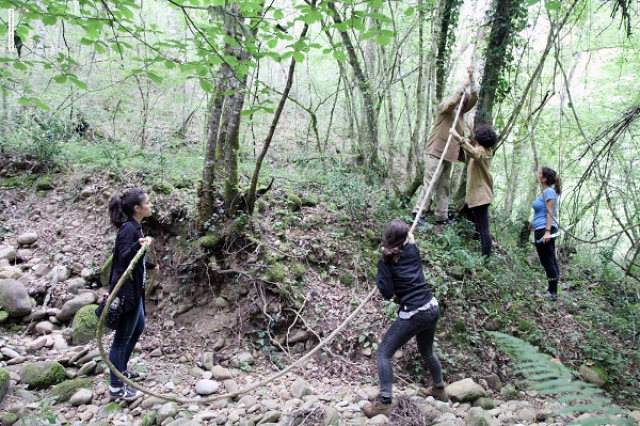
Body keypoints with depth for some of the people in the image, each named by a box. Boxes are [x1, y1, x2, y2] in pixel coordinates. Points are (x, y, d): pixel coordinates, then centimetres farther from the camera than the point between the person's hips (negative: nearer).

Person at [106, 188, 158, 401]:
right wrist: (137, 246, -48)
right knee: (123, 337, 0)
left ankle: (121, 370, 40)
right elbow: (123, 259, -30)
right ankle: (116, 387, 12)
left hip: (135, 288, 11)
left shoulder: (134, 227, 9)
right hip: (126, 291, -10)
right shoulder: (128, 229, -20)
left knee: (138, 328, 24)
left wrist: (151, 266, 38)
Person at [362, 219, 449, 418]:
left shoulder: (386, 261, -11)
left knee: (384, 352, 4)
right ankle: (439, 390, 49)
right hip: (432, 309, 7)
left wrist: (379, 276, 3)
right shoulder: (412, 250, 5)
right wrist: (410, 237, 45)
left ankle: (384, 403, 3)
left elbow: (388, 293, -12)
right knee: (427, 352, 30)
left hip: (413, 315, -7)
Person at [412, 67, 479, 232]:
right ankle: (417, 212, -10)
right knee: (430, 184, -12)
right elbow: (451, 102, -25)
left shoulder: (461, 111, 17)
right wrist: (462, 87, -16)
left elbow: (474, 98, 11)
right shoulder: (444, 107, -3)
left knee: (443, 187, 7)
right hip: (436, 153, -8)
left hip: (449, 155, 8)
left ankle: (442, 217, 9)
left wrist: (472, 79, 1)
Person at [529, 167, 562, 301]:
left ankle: (553, 293, 0)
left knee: (547, 261, -5)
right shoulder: (545, 192, 15)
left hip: (544, 230, -10)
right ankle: (552, 289, 24)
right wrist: (534, 223, 35)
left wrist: (547, 231, -24)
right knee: (551, 261, 14)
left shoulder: (549, 192, -12)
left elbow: (550, 212, -18)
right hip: (542, 230, 10)